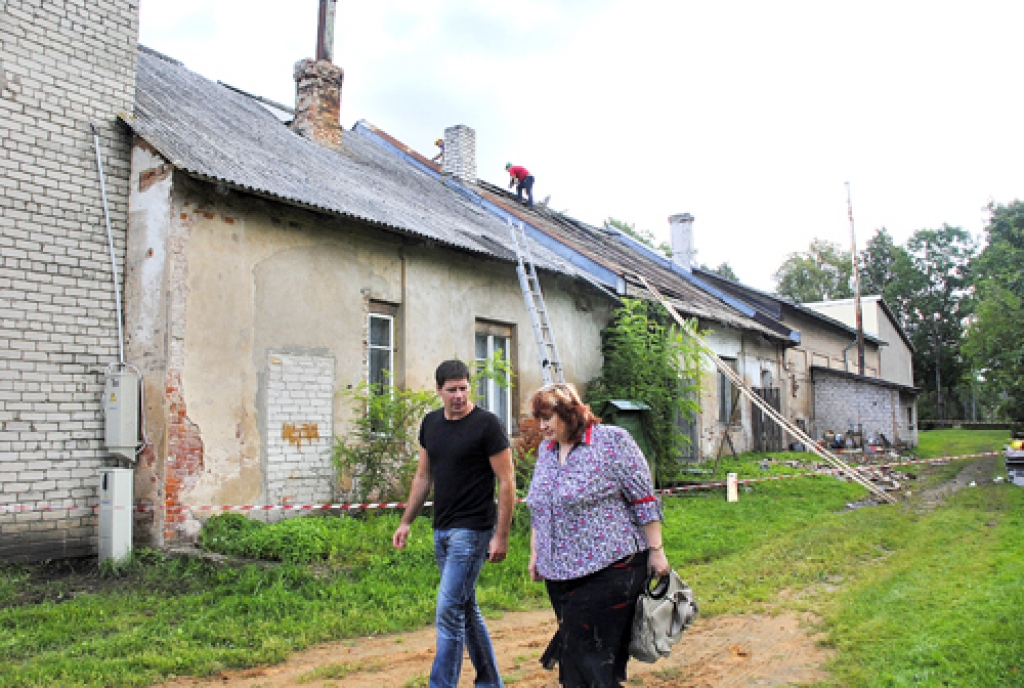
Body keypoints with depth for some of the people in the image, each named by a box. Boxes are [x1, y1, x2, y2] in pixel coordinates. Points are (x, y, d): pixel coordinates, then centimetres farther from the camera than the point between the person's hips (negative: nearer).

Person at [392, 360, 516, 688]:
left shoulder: (486, 424, -12)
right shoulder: (430, 423, 8)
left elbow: (506, 482, -12)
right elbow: (423, 476, 16)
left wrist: (501, 536, -15)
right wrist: (406, 521, 14)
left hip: (472, 531, -7)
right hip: (442, 529, 8)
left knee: (449, 610, -8)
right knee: (466, 608, 16)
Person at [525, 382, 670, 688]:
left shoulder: (612, 440, -8)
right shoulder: (546, 449, 13)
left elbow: (643, 499, -8)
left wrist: (656, 551, -9)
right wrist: (535, 553, 20)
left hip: (609, 569, -6)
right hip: (560, 572, 7)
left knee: (592, 655, -7)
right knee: (571, 654, 10)